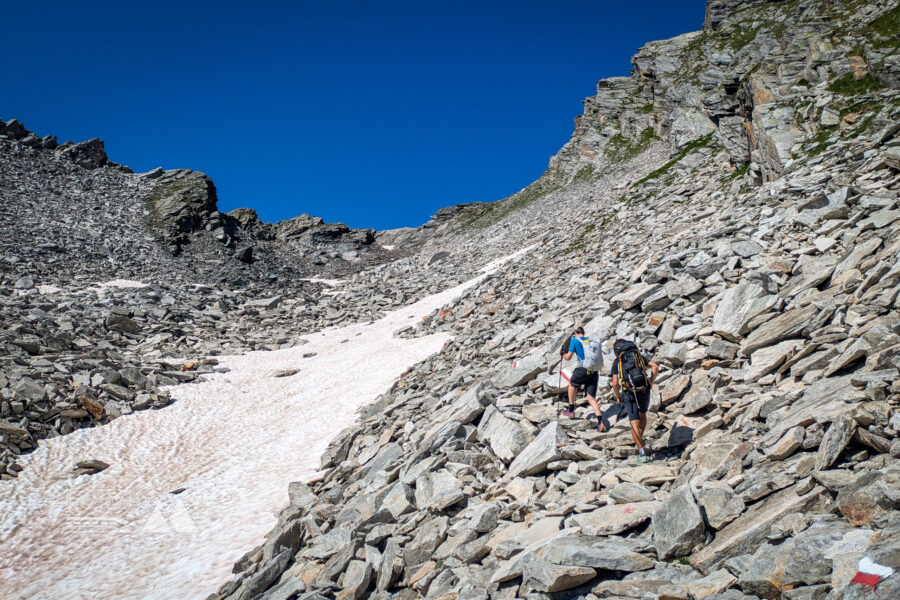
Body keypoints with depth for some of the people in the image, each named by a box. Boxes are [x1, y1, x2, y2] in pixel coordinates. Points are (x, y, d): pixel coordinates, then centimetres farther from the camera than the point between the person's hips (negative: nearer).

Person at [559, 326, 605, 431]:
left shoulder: (575, 340, 1)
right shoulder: (591, 341, 16)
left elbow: (568, 357, 2)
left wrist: (563, 355, 25)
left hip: (583, 370, -5)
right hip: (595, 371, 5)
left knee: (572, 384, 25)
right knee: (591, 398, 6)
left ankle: (571, 410, 29)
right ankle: (600, 421, -8)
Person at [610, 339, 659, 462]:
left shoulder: (617, 362, 8)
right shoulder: (639, 356, 17)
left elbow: (615, 383, -3)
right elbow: (655, 367, 3)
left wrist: (618, 397, 12)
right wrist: (650, 383, 8)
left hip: (629, 394, -3)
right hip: (644, 391, 3)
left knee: (635, 423, 0)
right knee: (642, 414, 30)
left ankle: (642, 453, -7)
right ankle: (640, 439, 38)